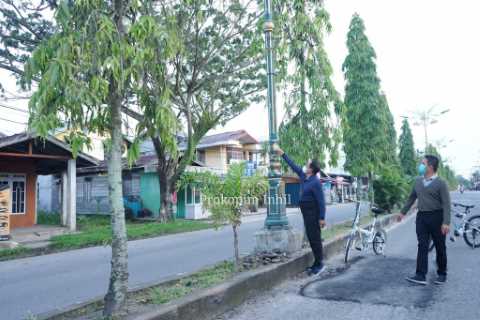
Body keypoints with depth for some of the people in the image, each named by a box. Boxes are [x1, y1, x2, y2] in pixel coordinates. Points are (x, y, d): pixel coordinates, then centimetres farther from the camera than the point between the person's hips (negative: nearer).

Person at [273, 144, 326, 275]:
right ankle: (317, 263, 20)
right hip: (306, 213, 9)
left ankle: (319, 264, 4)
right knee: (311, 238, 12)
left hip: (313, 213, -9)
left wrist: (322, 218, -20)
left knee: (315, 238, -4)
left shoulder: (315, 182, -16)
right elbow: (293, 165, 16)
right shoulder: (304, 177, 7)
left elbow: (321, 201, -17)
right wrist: (282, 153, 20)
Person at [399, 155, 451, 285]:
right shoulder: (418, 181, 8)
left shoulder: (440, 183, -9)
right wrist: (403, 212, 21)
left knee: (440, 247, 9)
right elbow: (412, 197, 19)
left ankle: (442, 274, 26)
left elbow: (446, 204, -14)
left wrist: (446, 222, -22)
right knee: (422, 246, 0)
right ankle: (421, 276, -1)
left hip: (436, 217, -4)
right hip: (421, 216, 5)